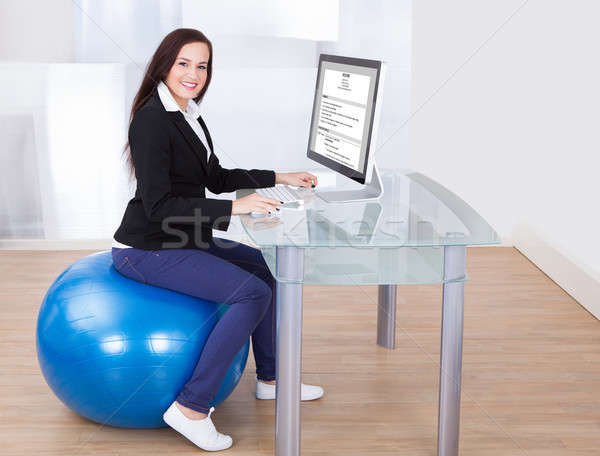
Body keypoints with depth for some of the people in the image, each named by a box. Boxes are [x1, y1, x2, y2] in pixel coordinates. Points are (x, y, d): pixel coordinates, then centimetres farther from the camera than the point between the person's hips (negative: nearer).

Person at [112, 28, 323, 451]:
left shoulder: (189, 115, 9)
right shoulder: (152, 119, -20)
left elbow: (216, 178, 20)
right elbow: (158, 205, -26)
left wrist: (279, 177, 15)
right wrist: (235, 208, -29)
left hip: (184, 240, 10)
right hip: (148, 249, -10)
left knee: (265, 265, 17)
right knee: (253, 293, -19)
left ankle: (269, 379, 31)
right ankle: (191, 408, -15)